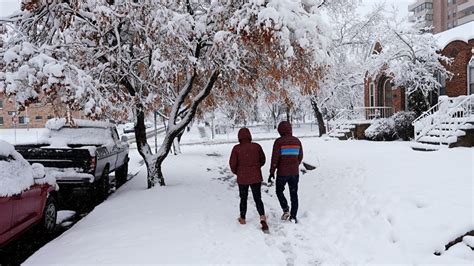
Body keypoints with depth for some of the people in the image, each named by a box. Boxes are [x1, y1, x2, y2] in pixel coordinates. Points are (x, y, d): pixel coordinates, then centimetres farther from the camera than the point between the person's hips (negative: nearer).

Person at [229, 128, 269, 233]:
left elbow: (232, 163, -8)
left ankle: (242, 218, 31)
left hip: (242, 178, 0)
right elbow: (262, 160, 4)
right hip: (256, 177, 1)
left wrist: (236, 172, 12)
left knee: (243, 198, 18)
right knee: (258, 199, 8)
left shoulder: (236, 148, -12)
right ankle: (263, 218, -9)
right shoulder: (256, 146, -7)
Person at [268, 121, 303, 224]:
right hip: (295, 173, 4)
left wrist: (272, 172, -5)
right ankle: (293, 217, 14)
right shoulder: (297, 141, 2)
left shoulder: (279, 142, -12)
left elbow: (275, 158, -13)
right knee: (294, 194, 12)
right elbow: (300, 157, 10)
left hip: (282, 173, -3)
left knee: (279, 191, 18)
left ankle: (286, 210, 4)